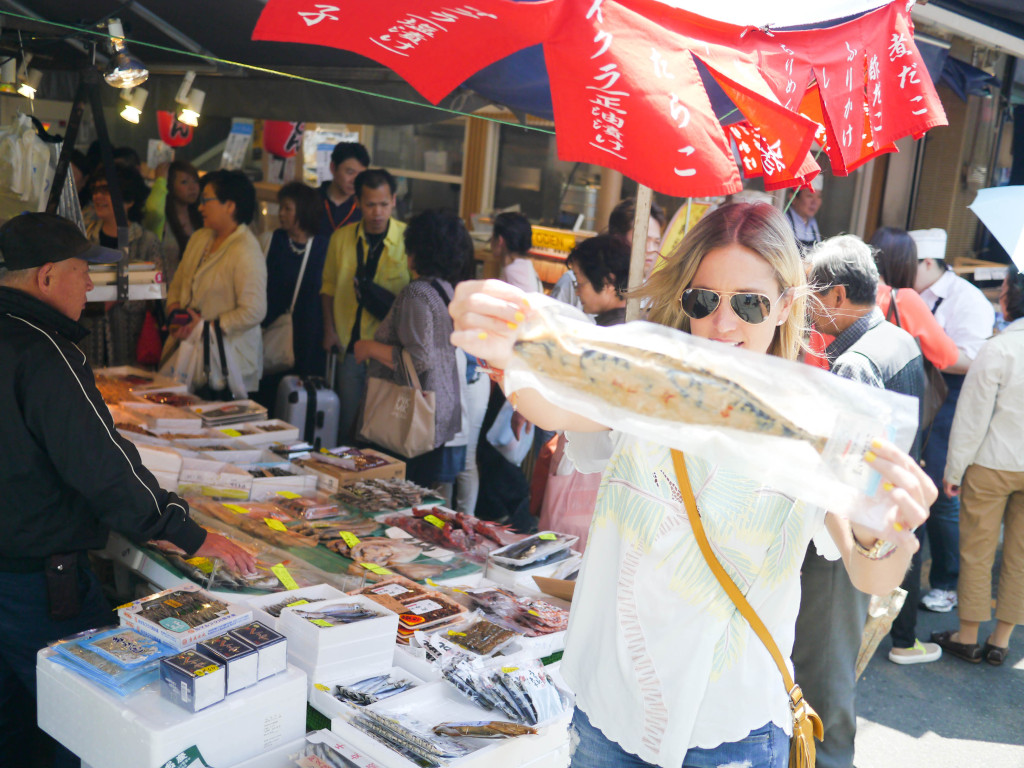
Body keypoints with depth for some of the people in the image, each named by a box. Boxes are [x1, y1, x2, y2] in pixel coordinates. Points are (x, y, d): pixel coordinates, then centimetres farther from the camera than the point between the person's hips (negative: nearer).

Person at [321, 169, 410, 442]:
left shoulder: (408, 239, -8)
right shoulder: (341, 238, 4)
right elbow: (329, 285, 15)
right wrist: (329, 330, 8)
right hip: (350, 346, 4)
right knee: (347, 423, 14)